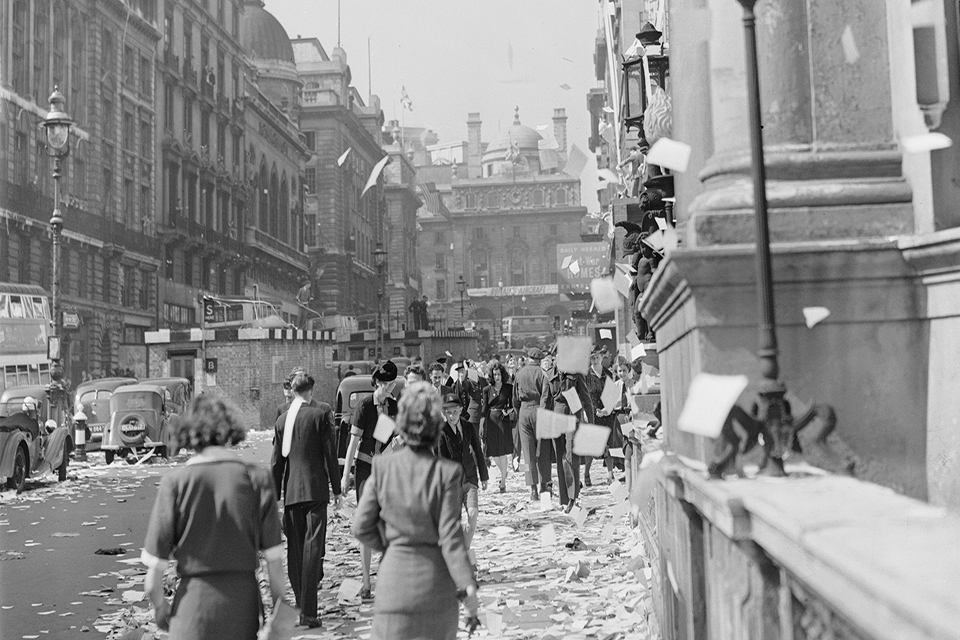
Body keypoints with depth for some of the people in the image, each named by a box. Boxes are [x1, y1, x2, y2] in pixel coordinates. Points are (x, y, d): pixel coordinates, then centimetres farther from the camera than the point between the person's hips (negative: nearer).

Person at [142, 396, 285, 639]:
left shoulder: (175, 482, -6)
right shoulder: (257, 478, -4)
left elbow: (154, 574, -5)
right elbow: (274, 560, -3)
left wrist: (160, 606, 13)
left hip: (194, 600, -2)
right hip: (244, 598, 2)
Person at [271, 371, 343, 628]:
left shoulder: (282, 419, 7)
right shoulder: (321, 412, -4)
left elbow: (277, 461, 10)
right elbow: (330, 454, -5)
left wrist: (275, 495, 17)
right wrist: (336, 490, 2)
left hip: (291, 492, 4)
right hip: (315, 490, -4)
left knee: (294, 550, 13)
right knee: (312, 548, -5)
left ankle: (300, 605, 20)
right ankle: (308, 612, -8)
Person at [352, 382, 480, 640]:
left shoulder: (382, 467, -7)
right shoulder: (448, 473, -13)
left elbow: (361, 527, -2)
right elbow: (450, 536, -13)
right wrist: (468, 586, -7)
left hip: (394, 579, 1)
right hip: (435, 582, -1)